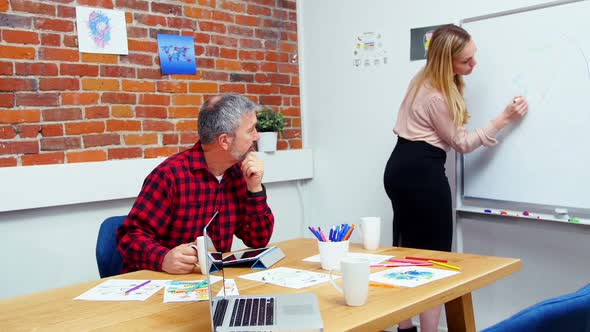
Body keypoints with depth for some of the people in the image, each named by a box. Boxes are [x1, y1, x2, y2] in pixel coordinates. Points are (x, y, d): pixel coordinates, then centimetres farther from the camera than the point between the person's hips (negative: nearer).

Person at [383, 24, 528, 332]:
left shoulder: (425, 80, 11)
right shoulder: (437, 96, -19)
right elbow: (460, 143, -9)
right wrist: (503, 119, -7)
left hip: (401, 168, 10)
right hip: (422, 173, -10)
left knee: (407, 250, 14)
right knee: (434, 256, -3)